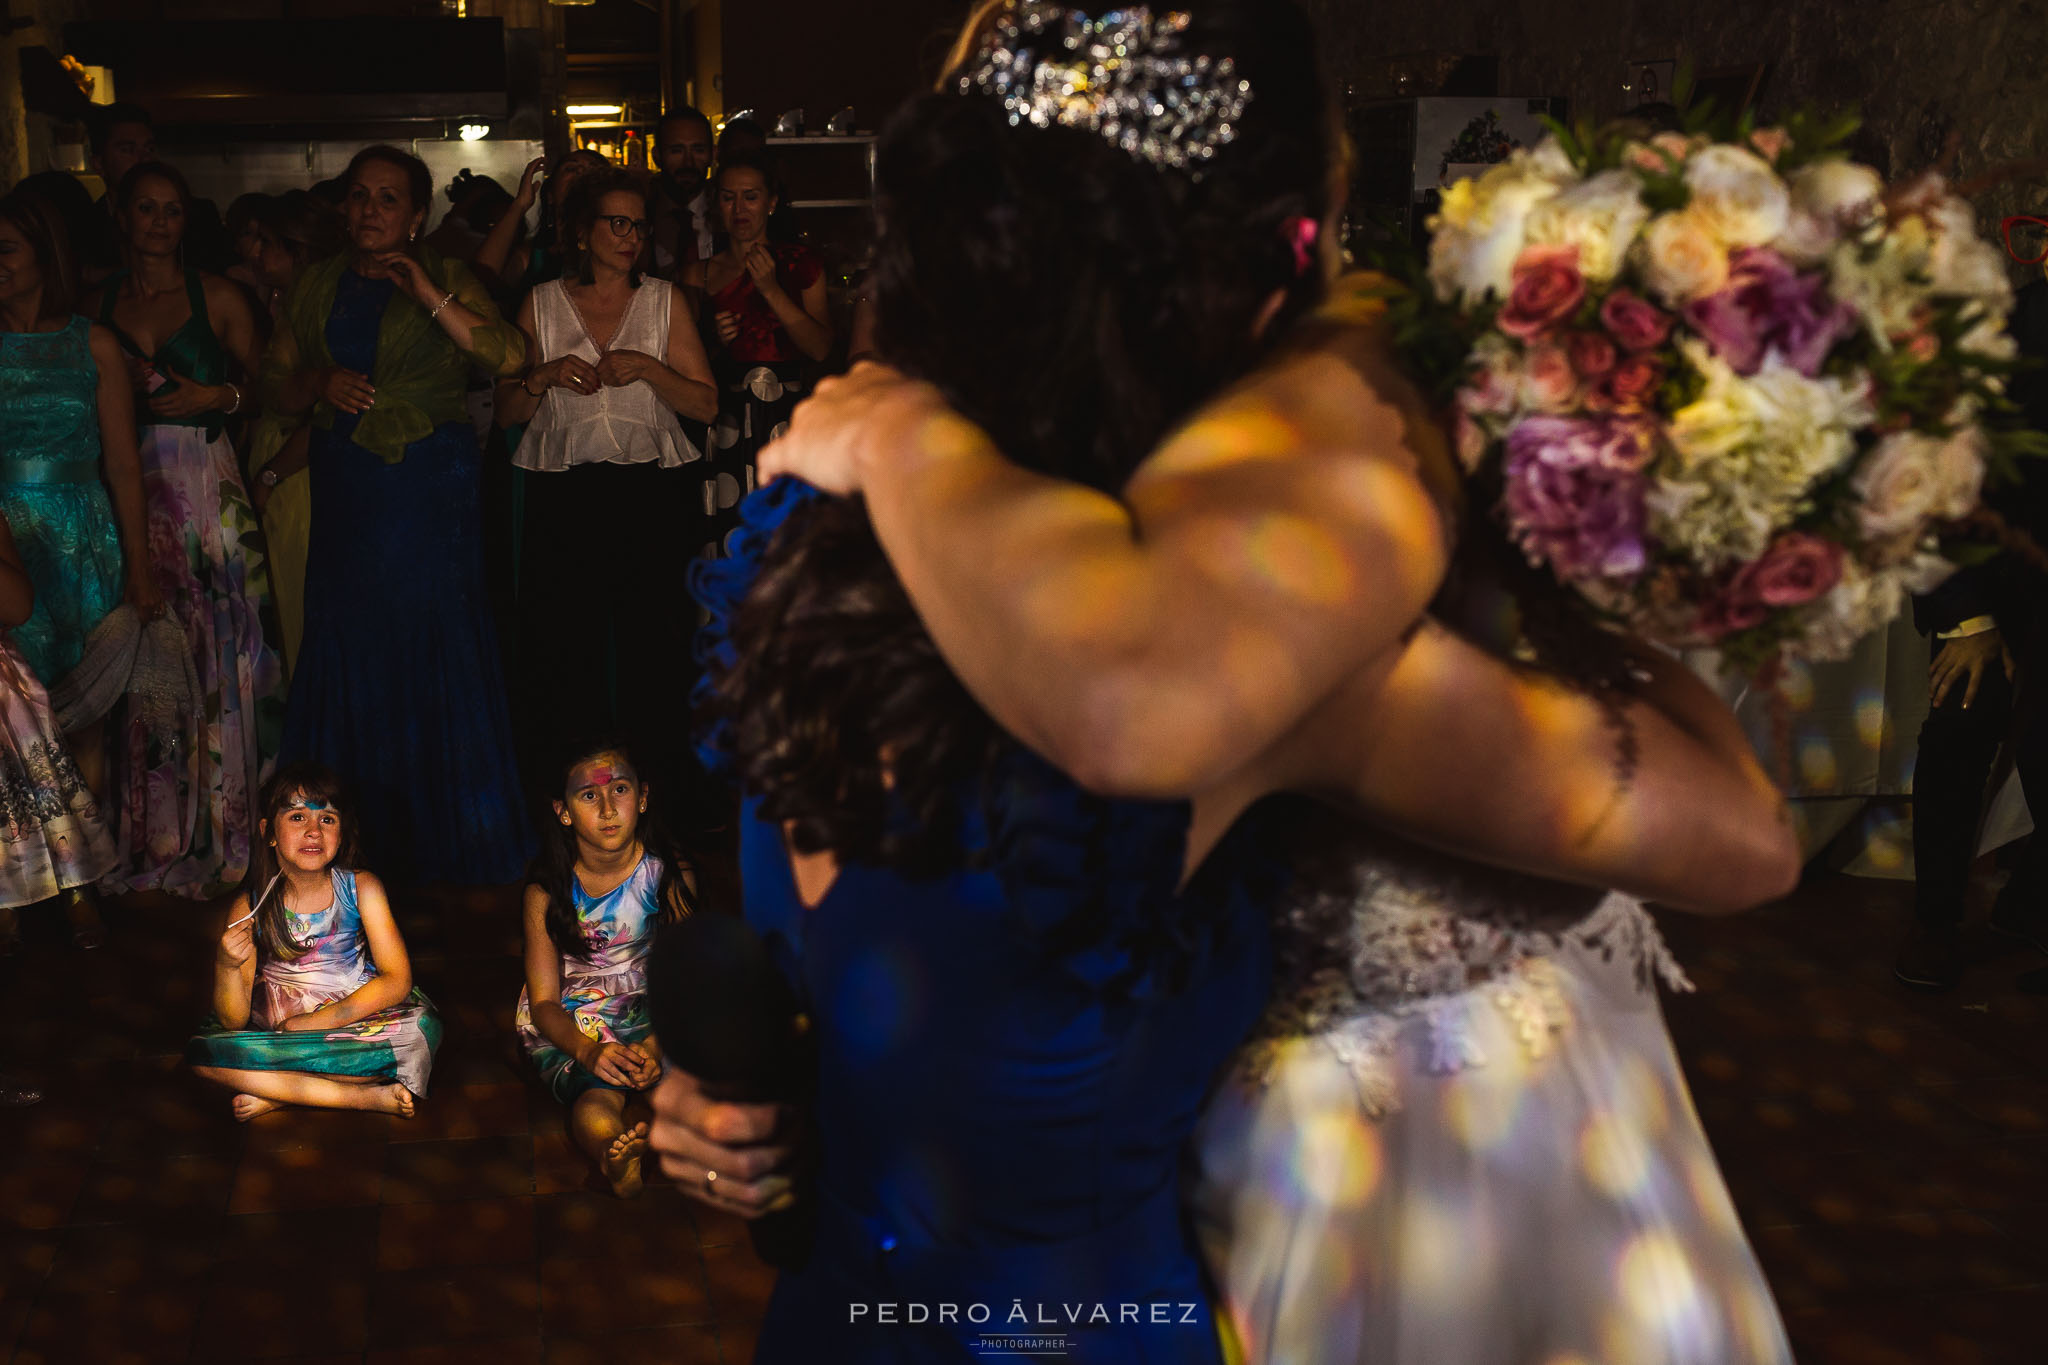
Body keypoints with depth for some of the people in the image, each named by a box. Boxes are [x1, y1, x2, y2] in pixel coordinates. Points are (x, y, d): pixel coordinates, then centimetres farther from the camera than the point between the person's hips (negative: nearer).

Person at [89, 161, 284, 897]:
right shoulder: (98, 305, 11)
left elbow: (259, 381, 9)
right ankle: (152, 831, 12)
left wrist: (216, 396, -10)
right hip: (128, 487, 2)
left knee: (216, 644, -2)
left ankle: (217, 829, 9)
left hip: (207, 484, -2)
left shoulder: (218, 297, 5)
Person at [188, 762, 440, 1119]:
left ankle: (280, 1094, -20)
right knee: (202, 1053, -27)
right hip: (274, 1035, 1)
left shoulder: (362, 888, -5)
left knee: (421, 1026, -29)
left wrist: (312, 1023, -16)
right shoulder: (249, 908, -6)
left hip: (361, 1024, -1)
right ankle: (365, 1096, -25)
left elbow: (397, 980, -9)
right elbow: (233, 1022, -5)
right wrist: (227, 968, -26)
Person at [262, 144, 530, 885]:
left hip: (429, 484, -4)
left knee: (435, 643, -2)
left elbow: (509, 356, -14)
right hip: (344, 485, 4)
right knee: (347, 648, 5)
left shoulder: (447, 279, 2)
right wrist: (320, 382, -7)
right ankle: (358, 835, 16)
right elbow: (274, 384, 14)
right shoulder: (318, 284, 13)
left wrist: (428, 295, -20)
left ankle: (447, 837, 11)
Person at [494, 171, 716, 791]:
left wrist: (646, 367, -11)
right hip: (562, 493, 1)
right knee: (562, 641, -2)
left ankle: (654, 781, 6)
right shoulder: (542, 303, 10)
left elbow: (706, 404, 4)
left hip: (650, 490, 0)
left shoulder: (665, 301, 9)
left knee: (651, 639, -4)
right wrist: (545, 375, -8)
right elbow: (506, 410, 11)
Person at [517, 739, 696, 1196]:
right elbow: (545, 1001, -5)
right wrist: (588, 1051, -27)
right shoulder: (546, 892, -7)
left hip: (654, 1018, 1)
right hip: (569, 1027, -1)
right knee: (598, 1096, -35)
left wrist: (656, 1045, -27)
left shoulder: (671, 874, -6)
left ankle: (616, 1155, -54)